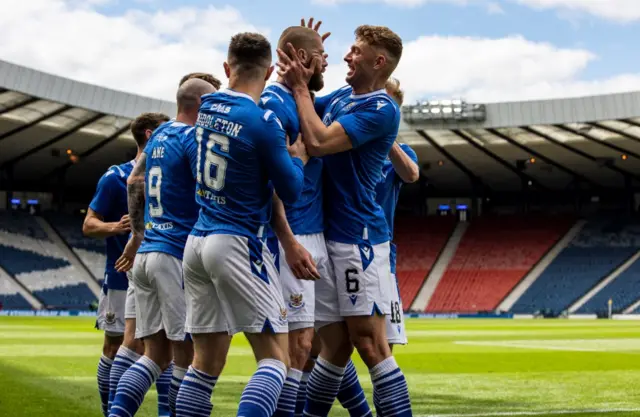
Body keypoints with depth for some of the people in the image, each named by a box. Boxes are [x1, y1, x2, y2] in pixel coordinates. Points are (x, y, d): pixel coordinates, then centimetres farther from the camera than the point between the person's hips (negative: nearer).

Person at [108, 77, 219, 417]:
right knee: (186, 355, 0)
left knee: (156, 354, 10)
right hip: (179, 255, -8)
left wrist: (138, 235, 34)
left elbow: (134, 182, 26)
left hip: (146, 253, 8)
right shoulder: (194, 137, -9)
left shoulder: (159, 135, 16)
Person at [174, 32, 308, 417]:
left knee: (207, 361, 10)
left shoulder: (206, 107, 8)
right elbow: (291, 191, -5)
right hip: (238, 245, -7)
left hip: (197, 242, 7)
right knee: (275, 357, -2)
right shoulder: (264, 122, -13)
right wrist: (299, 157, 14)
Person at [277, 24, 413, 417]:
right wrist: (303, 75, 7)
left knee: (369, 344, -9)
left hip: (358, 238, -7)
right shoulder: (340, 97, 16)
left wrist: (300, 86, -9)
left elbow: (319, 141, -19)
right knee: (335, 345, 11)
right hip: (325, 236, 7)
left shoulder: (382, 109, -11)